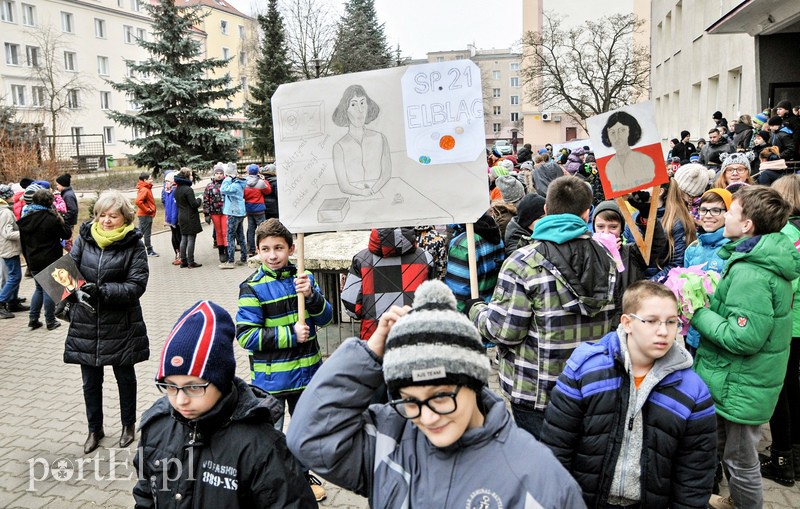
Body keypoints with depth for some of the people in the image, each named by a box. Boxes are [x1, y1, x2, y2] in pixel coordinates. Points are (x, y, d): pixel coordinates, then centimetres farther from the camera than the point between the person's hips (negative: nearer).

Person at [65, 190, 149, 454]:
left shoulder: (133, 245, -10)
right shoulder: (85, 238, -2)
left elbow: (136, 286, -16)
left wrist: (101, 291, -27)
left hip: (120, 325, -3)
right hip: (86, 323, 3)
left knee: (125, 377, 16)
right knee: (91, 382, 15)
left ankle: (128, 425, 37)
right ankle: (95, 429, 36)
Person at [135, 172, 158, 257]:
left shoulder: (146, 189, 11)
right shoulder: (144, 190, -19)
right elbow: (138, 201, -30)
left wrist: (149, 209, 13)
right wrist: (147, 210, -20)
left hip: (143, 214, 10)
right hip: (146, 215, -10)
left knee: (141, 231, 16)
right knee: (147, 233, 0)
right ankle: (149, 250, 7)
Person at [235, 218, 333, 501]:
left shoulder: (304, 278, -2)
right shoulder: (253, 288, -14)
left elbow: (326, 318, -2)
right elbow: (245, 335, -18)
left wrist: (310, 295, -20)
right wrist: (291, 335, -20)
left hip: (307, 371, 5)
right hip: (271, 379, -4)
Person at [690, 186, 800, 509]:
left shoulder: (750, 273, -28)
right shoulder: (768, 261, 4)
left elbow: (743, 337, -29)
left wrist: (698, 313, -20)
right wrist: (710, 303, 4)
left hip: (739, 386, -10)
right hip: (745, 379, 10)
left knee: (740, 460, 10)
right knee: (730, 451, 27)